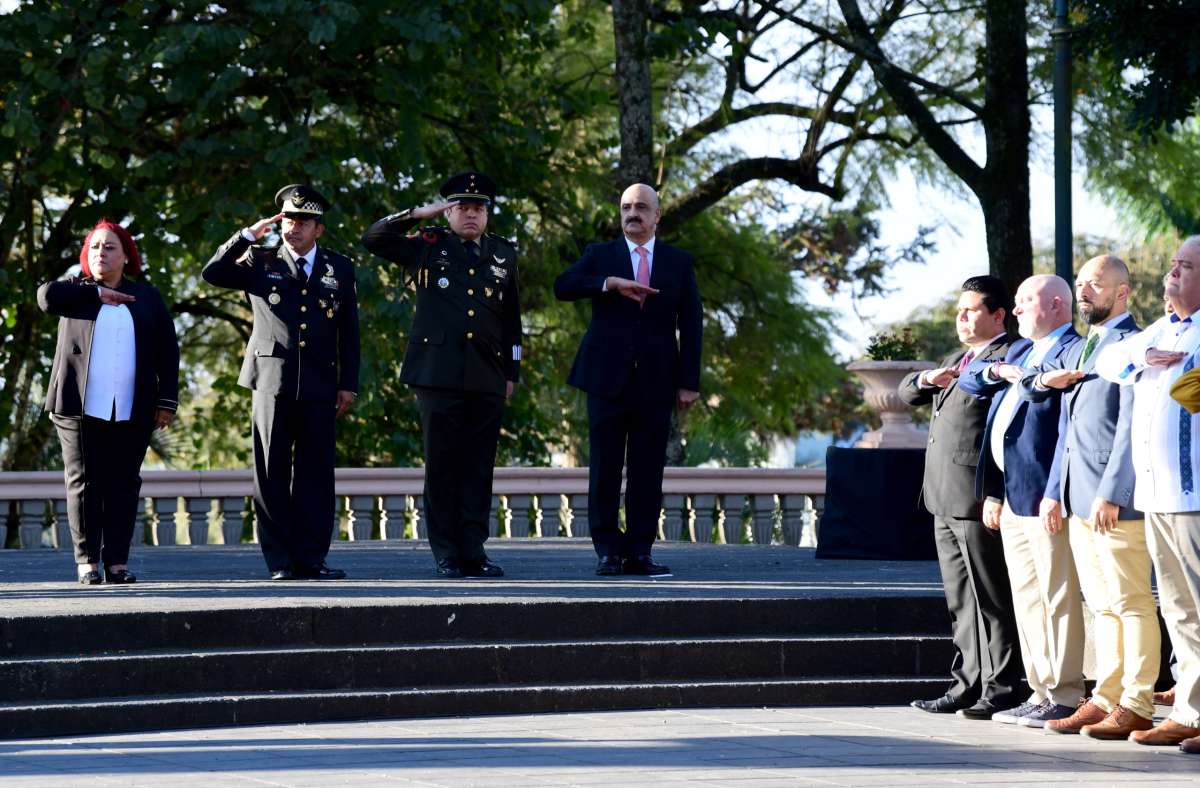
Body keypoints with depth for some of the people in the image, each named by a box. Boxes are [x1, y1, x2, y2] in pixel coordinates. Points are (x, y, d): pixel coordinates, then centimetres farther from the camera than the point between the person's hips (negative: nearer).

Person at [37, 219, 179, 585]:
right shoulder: (76, 290, 12)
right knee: (84, 483, -2)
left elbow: (168, 351, 10)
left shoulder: (146, 297, 13)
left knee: (124, 484, 0)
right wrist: (96, 293, -7)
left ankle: (117, 561, 2)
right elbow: (46, 296, -11)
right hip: (80, 406, -1)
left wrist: (167, 401, 2)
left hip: (131, 411, 1)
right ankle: (87, 561, 1)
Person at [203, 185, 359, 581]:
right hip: (272, 380, -1)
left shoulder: (339, 269, 12)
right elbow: (212, 274, -3)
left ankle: (311, 559, 3)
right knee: (272, 473, -2)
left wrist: (349, 384, 6)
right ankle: (280, 560, 0)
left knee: (315, 471, 0)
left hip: (319, 385, 1)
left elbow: (349, 332, 12)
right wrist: (248, 236, -8)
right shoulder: (261, 262, 9)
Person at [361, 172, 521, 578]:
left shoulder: (503, 254, 16)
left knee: (479, 467, 1)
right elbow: (373, 238, 0)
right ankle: (447, 555, 1)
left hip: (487, 377, 2)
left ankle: (473, 552, 3)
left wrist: (512, 372, 13)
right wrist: (419, 213, -6)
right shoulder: (427, 246, 9)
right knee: (442, 465, -2)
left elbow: (512, 320, 18)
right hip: (439, 373, -2)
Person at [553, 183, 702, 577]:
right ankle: (608, 551, 3)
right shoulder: (600, 256, 9)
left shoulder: (679, 263, 10)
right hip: (608, 379, 0)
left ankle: (639, 552, 3)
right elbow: (563, 287, -8)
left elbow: (690, 326, 7)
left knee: (648, 471, 0)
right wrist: (611, 284, -21)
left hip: (656, 382, 1)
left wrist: (689, 382, 0)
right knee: (604, 469, -1)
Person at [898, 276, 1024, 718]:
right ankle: (968, 685, 17)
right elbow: (907, 395, 21)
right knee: (960, 602, 12)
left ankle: (1000, 691, -1)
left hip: (977, 499, -9)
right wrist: (927, 380, 0)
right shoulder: (956, 361, 21)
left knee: (991, 600, -4)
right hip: (944, 499, 9)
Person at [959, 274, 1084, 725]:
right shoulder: (1020, 351, 21)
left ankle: (1065, 700, -4)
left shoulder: (1073, 352, -8)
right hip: (1011, 497, 9)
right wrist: (994, 371, 1)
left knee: (1057, 598, -6)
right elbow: (969, 378, 21)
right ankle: (1042, 693, 16)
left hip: (1043, 496, -9)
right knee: (1026, 600, 11)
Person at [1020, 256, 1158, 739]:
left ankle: (1136, 707, -5)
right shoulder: (1075, 352, 19)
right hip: (1078, 499, 9)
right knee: (1101, 605, 11)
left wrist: (1111, 494, -19)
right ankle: (1105, 699, 14)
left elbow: (1131, 428, -15)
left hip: (1114, 499, -9)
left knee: (1130, 603, -6)